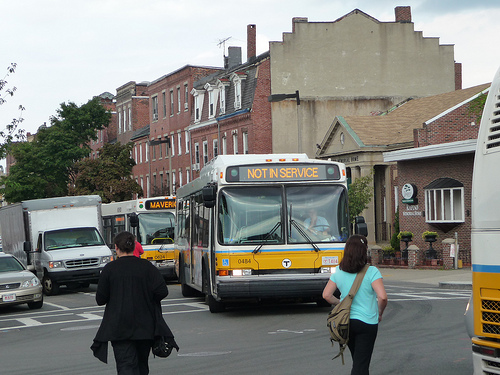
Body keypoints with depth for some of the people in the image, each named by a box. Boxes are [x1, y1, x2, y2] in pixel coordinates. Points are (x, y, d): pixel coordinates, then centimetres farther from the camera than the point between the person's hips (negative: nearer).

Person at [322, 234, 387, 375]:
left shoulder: (338, 271, -1)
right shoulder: (371, 272, -16)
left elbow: (326, 295, 3)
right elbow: (382, 297, -22)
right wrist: (380, 313, -4)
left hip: (345, 322, 5)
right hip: (366, 323, -5)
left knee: (358, 361, 22)